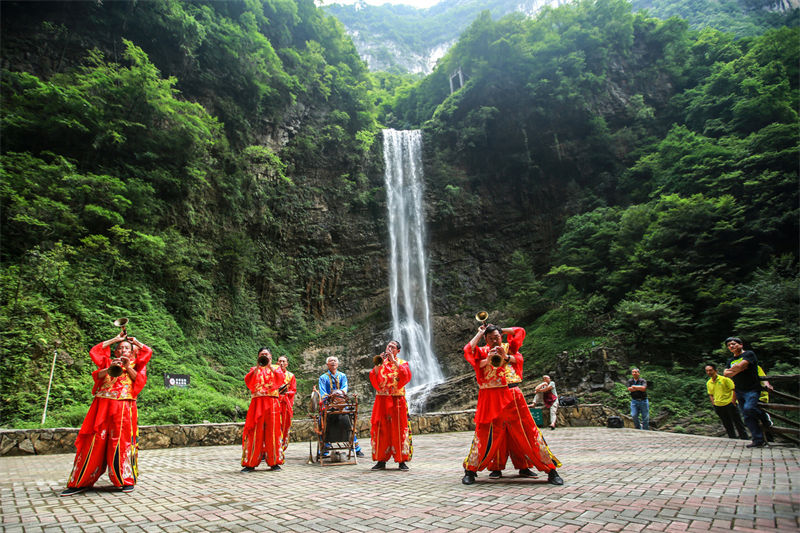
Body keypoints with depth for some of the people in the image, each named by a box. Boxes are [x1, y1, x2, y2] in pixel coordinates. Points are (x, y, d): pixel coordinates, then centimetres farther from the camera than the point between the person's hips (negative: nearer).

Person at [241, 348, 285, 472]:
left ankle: (274, 462, 5)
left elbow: (281, 379, -7)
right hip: (257, 404, 0)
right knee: (255, 433, -4)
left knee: (272, 432, -2)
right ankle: (250, 463, 2)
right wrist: (257, 367, -12)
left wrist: (269, 366, -12)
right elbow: (248, 381, -4)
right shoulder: (254, 369, 16)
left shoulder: (276, 369, 15)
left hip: (272, 404, 0)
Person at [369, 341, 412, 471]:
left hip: (397, 401, -1)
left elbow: (406, 377, -12)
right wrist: (379, 364, -13)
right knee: (381, 430, 1)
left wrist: (394, 361, -15)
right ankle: (381, 461, 8)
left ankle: (402, 461, 4)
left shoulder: (402, 363, 9)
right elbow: (374, 379, -2)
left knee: (399, 429, -3)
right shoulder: (381, 363, 13)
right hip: (382, 401, 2)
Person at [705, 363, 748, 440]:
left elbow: (734, 390, -8)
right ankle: (732, 438, 20)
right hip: (718, 406, 5)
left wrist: (733, 401, -12)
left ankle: (744, 438, 11)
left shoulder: (724, 379, -10)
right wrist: (713, 404, 9)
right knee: (727, 425, 11)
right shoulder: (708, 383, 6)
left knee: (737, 422, 2)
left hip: (729, 404, -5)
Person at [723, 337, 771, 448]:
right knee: (747, 417, 2)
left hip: (752, 389, -6)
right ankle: (758, 440, 7)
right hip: (739, 391, 6)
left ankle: (764, 417, 3)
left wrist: (731, 369, 1)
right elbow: (726, 374, 3)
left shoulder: (749, 354, -3)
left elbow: (739, 366, -17)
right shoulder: (730, 360, 16)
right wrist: (738, 370, -11)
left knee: (748, 408, -27)